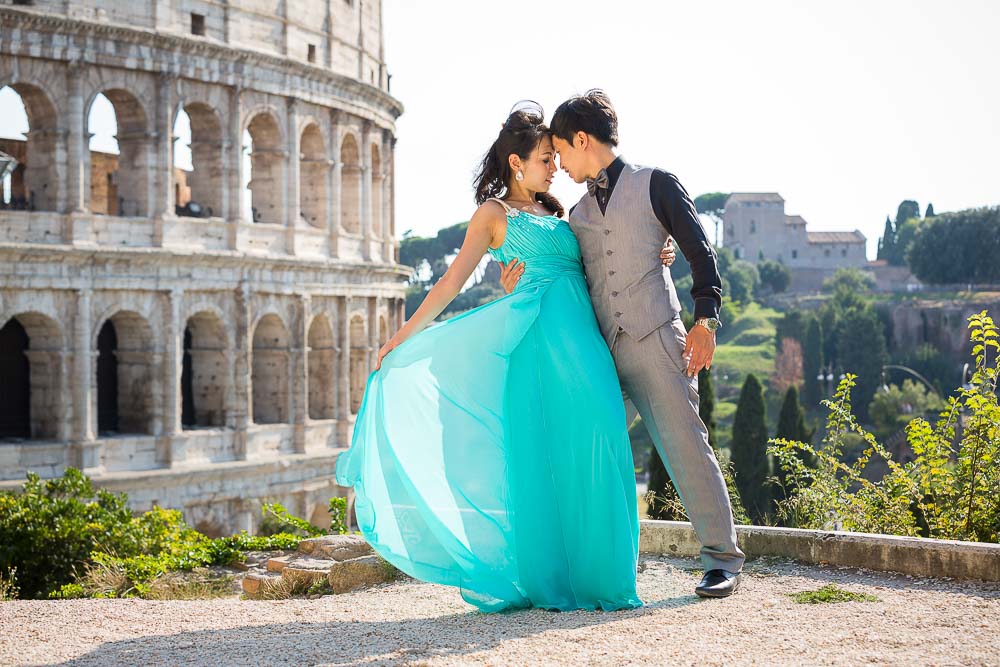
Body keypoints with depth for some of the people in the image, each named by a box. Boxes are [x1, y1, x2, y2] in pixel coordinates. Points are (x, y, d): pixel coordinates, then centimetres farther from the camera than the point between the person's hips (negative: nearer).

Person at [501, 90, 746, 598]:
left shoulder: (654, 185, 6)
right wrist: (524, 282, 6)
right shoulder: (577, 214, 22)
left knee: (684, 444, -9)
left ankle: (721, 559, -4)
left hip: (653, 338, -6)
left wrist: (705, 319, -8)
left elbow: (699, 251, 2)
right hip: (598, 346, 6)